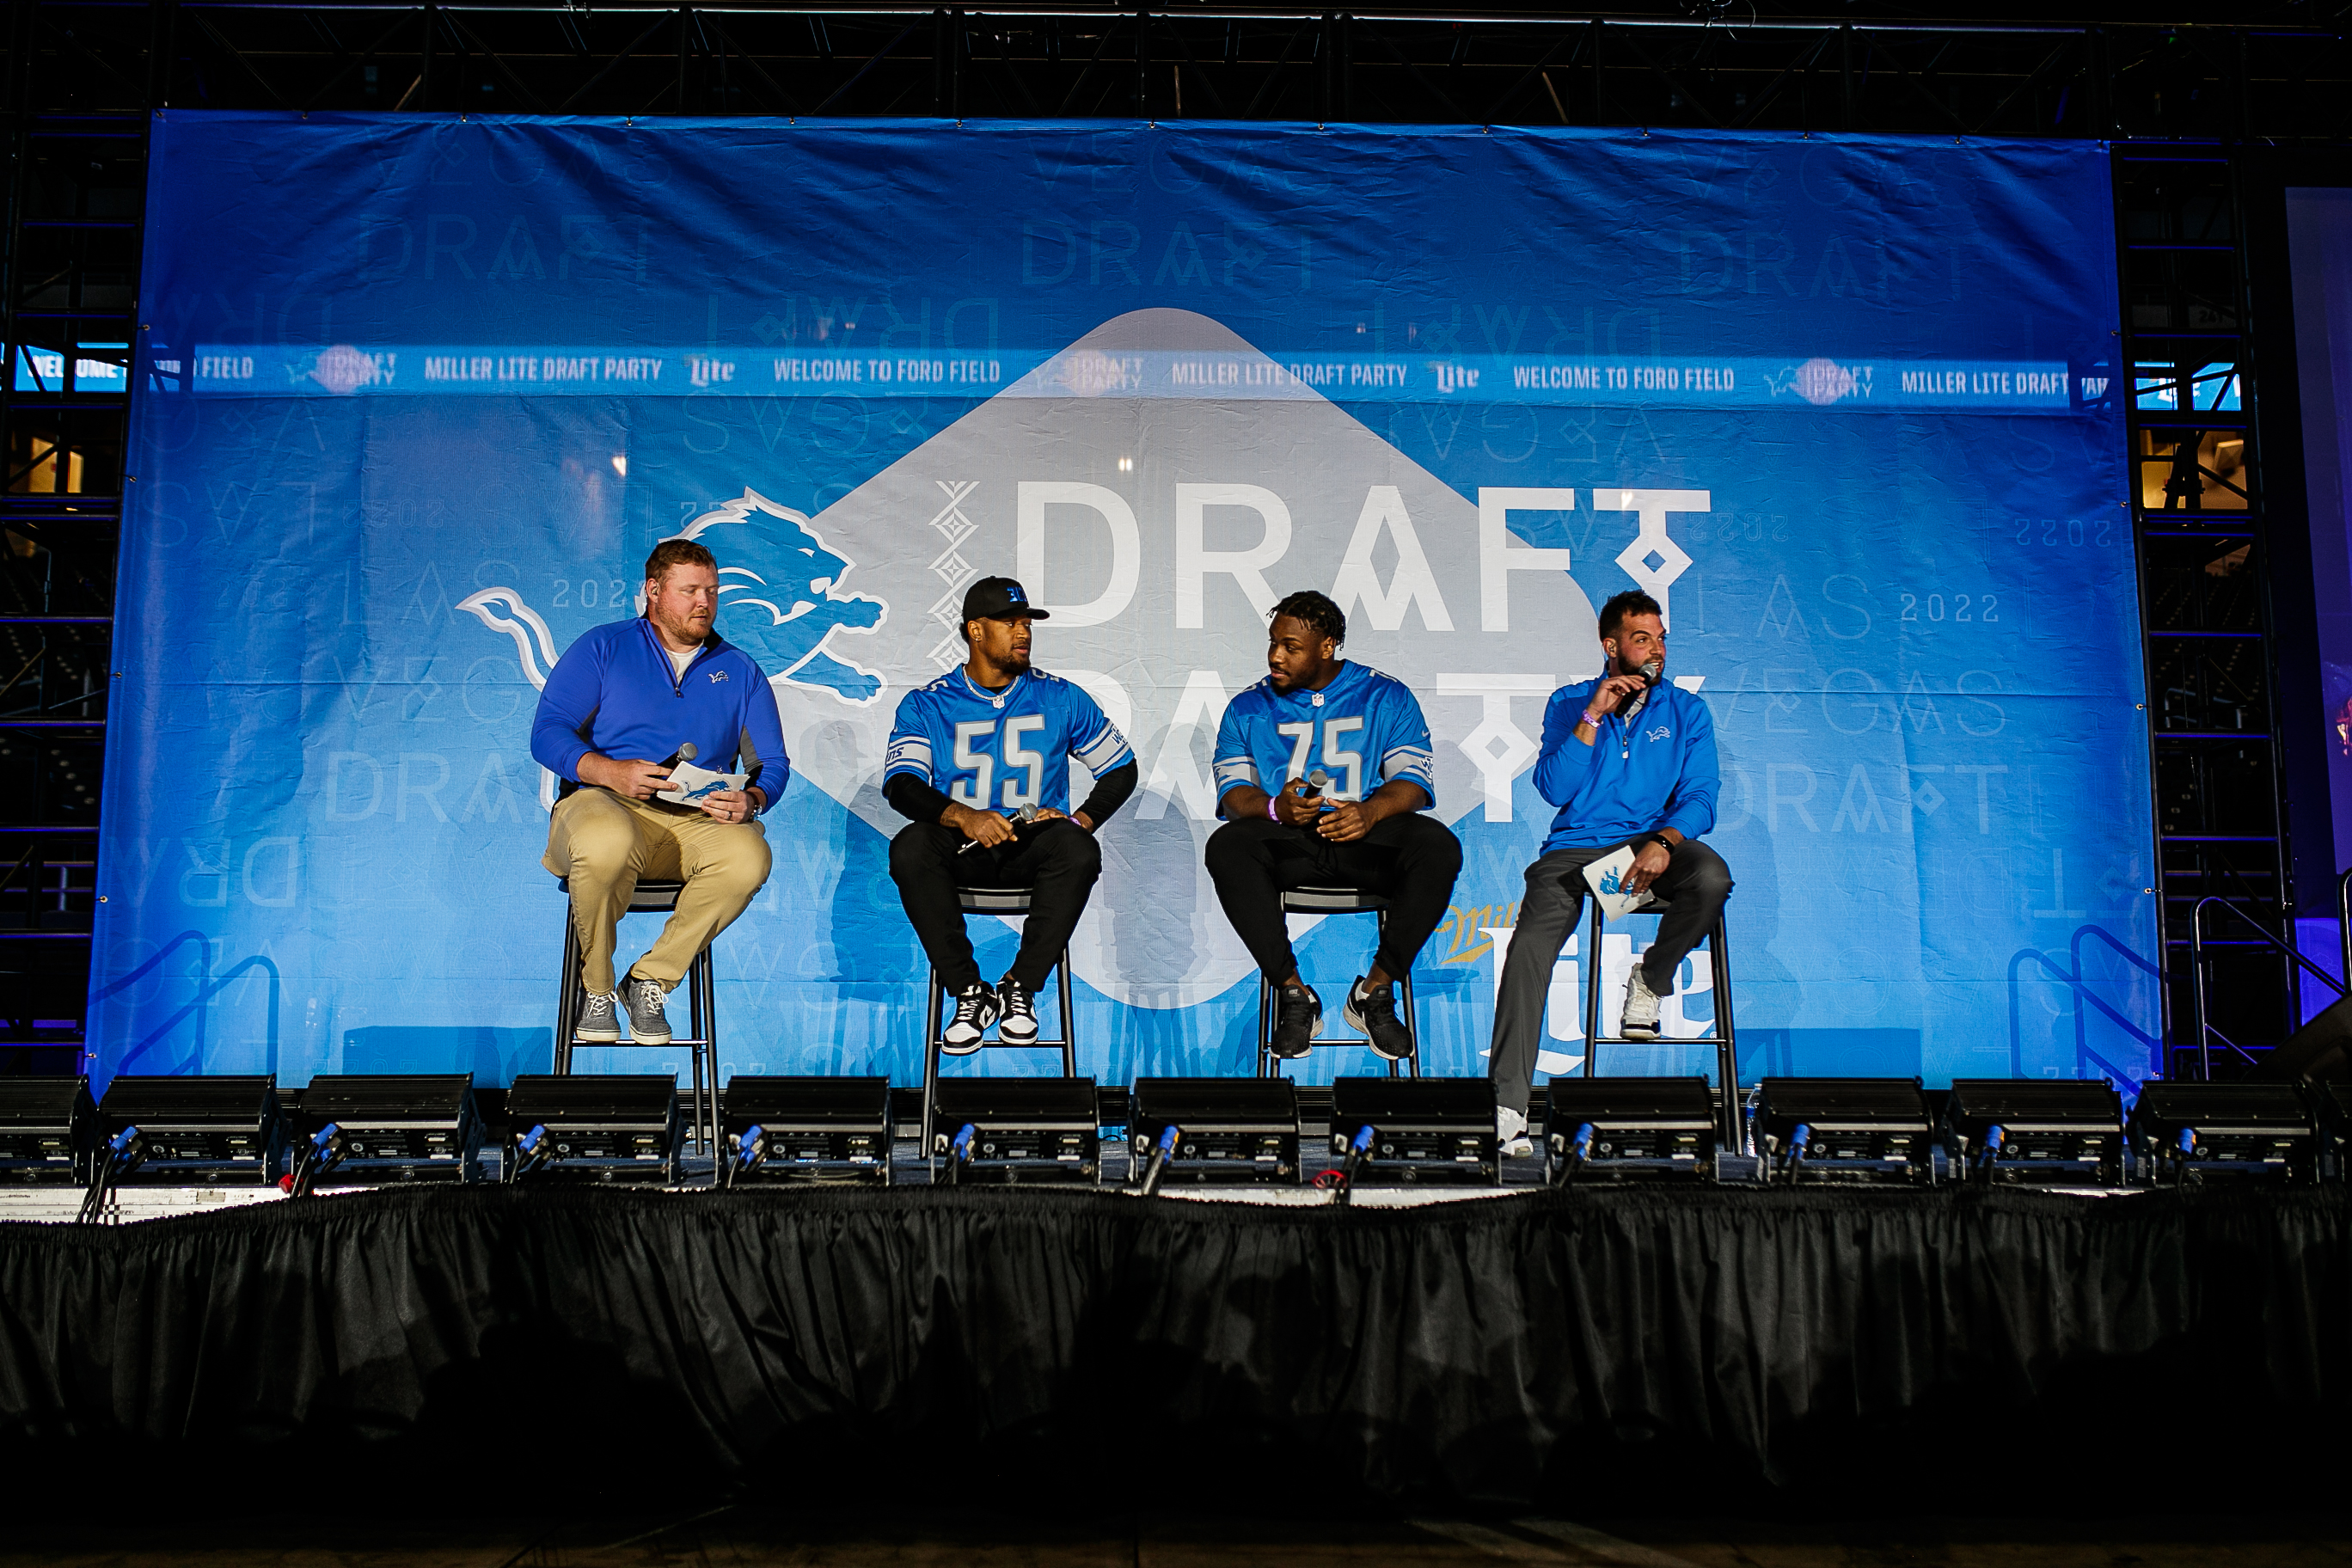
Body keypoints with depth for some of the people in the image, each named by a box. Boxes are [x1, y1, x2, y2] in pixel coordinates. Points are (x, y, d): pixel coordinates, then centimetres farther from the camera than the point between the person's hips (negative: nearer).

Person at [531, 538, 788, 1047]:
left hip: (699, 819, 3)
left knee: (748, 857, -32)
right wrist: (612, 772, -19)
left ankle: (651, 981, -13)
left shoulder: (739, 670, 19)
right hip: (603, 802, -2)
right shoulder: (602, 649, 10)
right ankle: (596, 986, -11)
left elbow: (772, 763, 13)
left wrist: (751, 800, -12)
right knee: (606, 844, -40)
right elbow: (547, 733, 0)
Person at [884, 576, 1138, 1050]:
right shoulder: (926, 704, 6)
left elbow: (1121, 767, 15)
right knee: (909, 847, -33)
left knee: (1079, 851, -33)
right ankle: (969, 992, -21)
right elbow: (900, 785, -9)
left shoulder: (1061, 698, 10)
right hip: (961, 847, 0)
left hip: (1033, 845, 1)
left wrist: (1082, 819, -5)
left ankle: (1019, 988, -19)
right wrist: (962, 816, -28)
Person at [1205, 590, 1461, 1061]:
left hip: (1367, 835, 0)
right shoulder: (1248, 709, 14)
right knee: (1226, 846, -32)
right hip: (1287, 843, 1)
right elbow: (1232, 790, 4)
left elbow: (1413, 778, 1)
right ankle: (1294, 995, -22)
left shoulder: (1386, 696, 10)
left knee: (1439, 846, -32)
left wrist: (1370, 811, -22)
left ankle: (1375, 991, -16)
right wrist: (1275, 808, -20)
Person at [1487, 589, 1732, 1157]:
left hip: (1653, 842, 1)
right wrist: (1592, 717, -9)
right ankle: (1510, 1104, -24)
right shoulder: (1569, 704, 11)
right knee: (1530, 945, -26)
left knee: (1711, 878, -34)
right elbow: (1553, 788, -1)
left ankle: (1650, 980, -4)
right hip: (1576, 847, 0)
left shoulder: (1686, 710, 12)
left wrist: (1663, 842, -18)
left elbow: (1699, 798, 3)